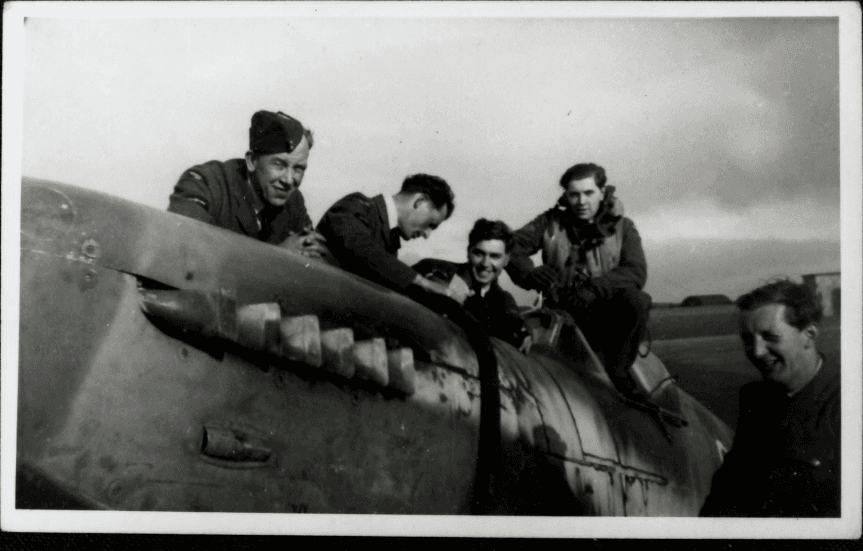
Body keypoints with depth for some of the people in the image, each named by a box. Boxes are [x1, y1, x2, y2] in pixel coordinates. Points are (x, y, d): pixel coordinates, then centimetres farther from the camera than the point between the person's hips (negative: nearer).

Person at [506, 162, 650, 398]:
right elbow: (512, 246, -1)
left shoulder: (622, 228, 5)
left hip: (609, 314, 0)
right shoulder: (551, 222, 8)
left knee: (635, 299, -32)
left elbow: (636, 272, -11)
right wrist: (530, 273, -23)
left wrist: (593, 290, -28)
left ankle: (618, 372, -15)